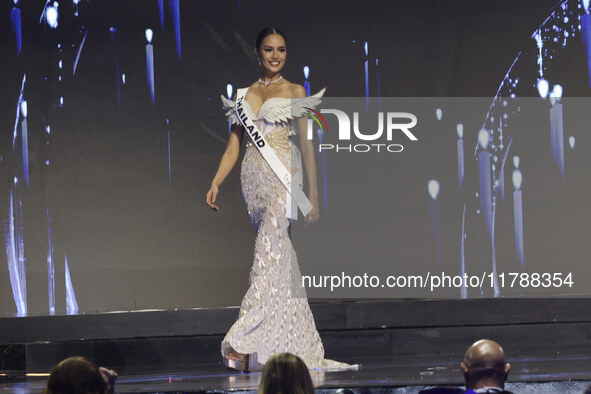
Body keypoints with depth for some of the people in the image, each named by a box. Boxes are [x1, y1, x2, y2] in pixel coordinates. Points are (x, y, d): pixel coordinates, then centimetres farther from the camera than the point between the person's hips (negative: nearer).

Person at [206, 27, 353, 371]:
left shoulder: (295, 92, 6)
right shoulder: (244, 95, 16)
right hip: (254, 177, 4)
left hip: (283, 176, -4)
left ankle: (245, 342, -22)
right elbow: (234, 146, 14)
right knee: (282, 259, 4)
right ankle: (300, 344, 7)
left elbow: (307, 144, 2)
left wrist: (313, 194, -3)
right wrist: (216, 184, 1)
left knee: (269, 255, -16)